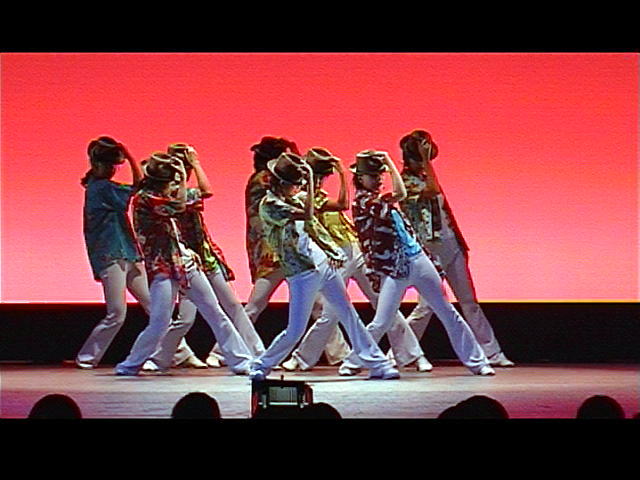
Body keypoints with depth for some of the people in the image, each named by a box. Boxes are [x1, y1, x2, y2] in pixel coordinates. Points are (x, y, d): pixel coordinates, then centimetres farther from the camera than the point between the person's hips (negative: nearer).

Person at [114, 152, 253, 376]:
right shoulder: (143, 199, -11)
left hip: (185, 264, 8)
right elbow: (179, 206, -21)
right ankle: (130, 365, 8)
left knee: (215, 313, 5)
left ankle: (241, 361, 9)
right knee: (160, 324, -10)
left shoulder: (161, 198, 15)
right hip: (162, 269, -8)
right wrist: (182, 178, -10)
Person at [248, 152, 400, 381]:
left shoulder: (295, 198, 10)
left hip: (324, 262, 7)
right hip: (302, 273, -7)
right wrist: (310, 180, -21)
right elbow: (306, 214, -25)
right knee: (295, 331, -4)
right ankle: (260, 367, 15)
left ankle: (377, 364, 14)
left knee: (349, 315, 9)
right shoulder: (268, 205, -14)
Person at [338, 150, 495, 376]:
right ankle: (352, 362, 14)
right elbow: (400, 194, -22)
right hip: (393, 269, -8)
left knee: (447, 312, 8)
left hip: (417, 258, 8)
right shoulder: (361, 202, -12)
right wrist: (389, 162, -14)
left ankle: (476, 361, 14)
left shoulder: (380, 199, 15)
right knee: (381, 324, -9)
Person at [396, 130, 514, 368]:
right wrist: (425, 160, -27)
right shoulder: (405, 181, -11)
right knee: (428, 304, -8)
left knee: (469, 301, 8)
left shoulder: (424, 177, 15)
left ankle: (491, 353, 11)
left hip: (451, 245, 8)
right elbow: (433, 190, -31)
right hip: (431, 248, -8)